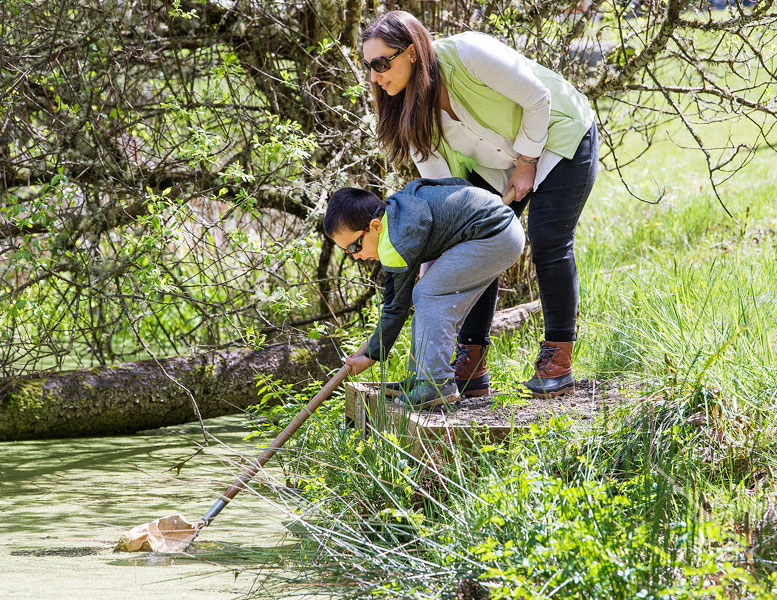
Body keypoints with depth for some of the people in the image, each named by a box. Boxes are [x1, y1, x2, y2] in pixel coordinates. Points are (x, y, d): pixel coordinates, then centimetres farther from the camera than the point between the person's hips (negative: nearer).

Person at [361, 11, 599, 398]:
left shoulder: (468, 54, -32)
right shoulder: (411, 112, -12)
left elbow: (537, 98, -22)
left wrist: (527, 162, -15)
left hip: (560, 139, -6)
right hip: (500, 161, 6)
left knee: (549, 244, -13)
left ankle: (558, 362, -2)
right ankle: (471, 365, -4)